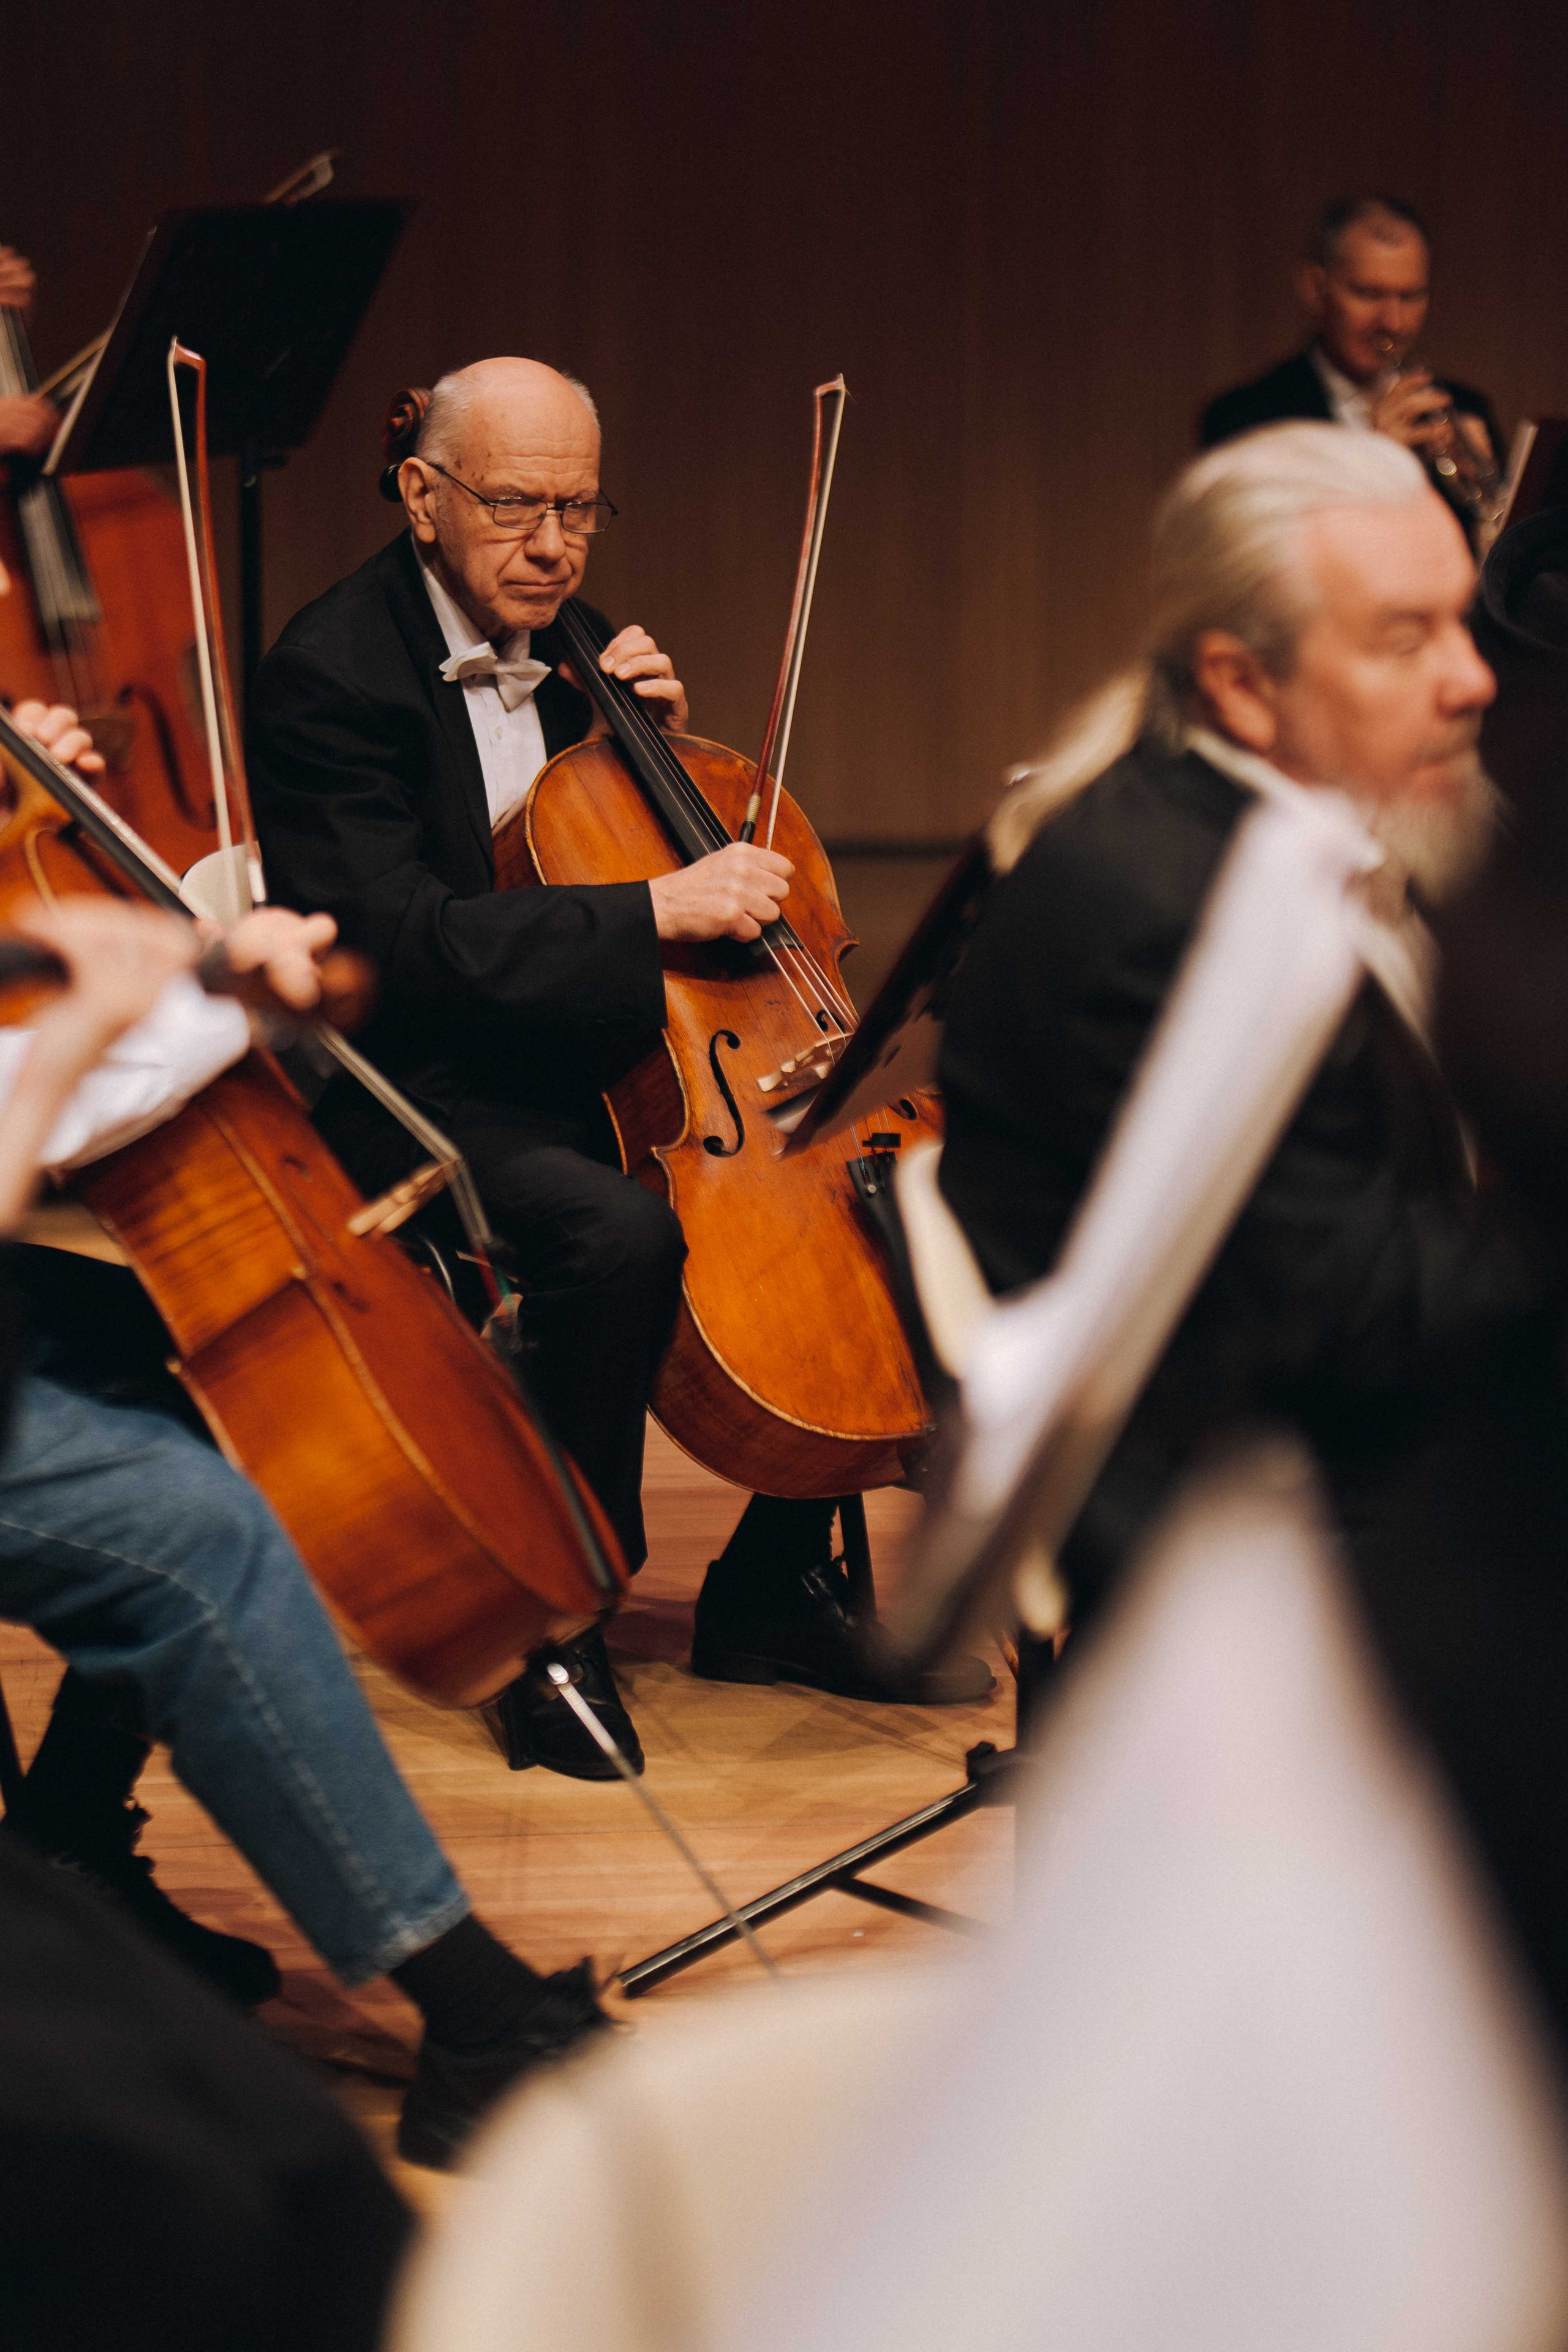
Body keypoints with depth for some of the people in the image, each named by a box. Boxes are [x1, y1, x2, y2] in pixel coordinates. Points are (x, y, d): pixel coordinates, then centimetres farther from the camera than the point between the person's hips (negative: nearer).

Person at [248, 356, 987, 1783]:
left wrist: (657, 739, 2)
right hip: (410, 1091, -8)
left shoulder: (563, 647, 10)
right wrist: (657, 910, -31)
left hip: (576, 1062, 8)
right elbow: (406, 939, -27)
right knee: (620, 1232, -36)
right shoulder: (333, 674, -14)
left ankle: (773, 1585, 8)